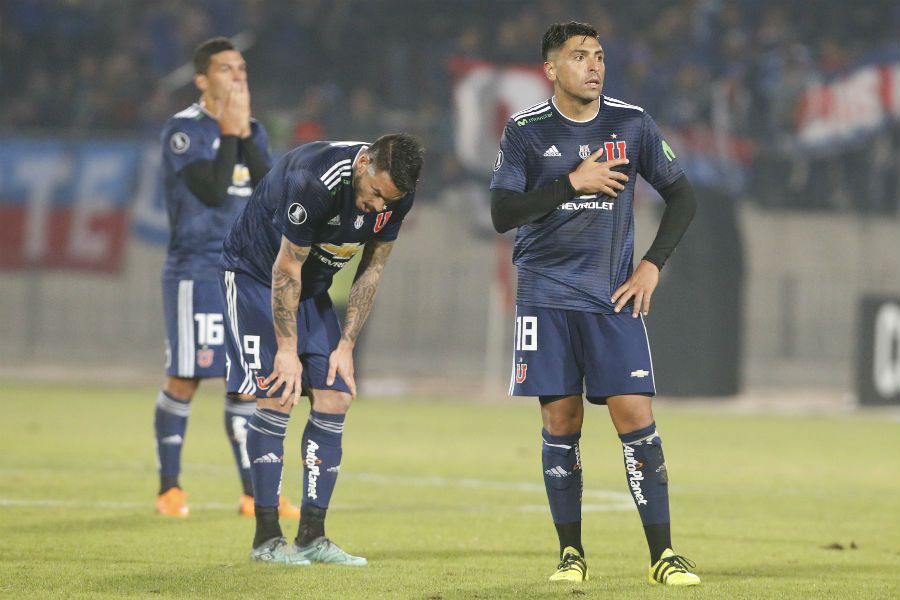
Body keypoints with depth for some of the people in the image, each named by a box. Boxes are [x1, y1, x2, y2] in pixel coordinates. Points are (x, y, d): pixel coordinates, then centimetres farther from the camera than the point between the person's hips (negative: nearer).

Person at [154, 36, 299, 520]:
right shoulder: (183, 129, -8)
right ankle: (169, 488, 9)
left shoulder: (252, 131, 12)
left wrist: (244, 133, -6)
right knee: (185, 380, -2)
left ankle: (255, 494, 7)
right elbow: (214, 192, -17)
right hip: (196, 272, -6)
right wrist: (228, 133, -11)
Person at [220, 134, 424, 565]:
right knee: (277, 396, -16)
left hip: (313, 288, 7)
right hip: (256, 274, -7)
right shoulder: (314, 181, -34)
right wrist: (287, 349, -19)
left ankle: (312, 537, 0)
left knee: (335, 399, -3)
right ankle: (267, 538, -11)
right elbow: (287, 267, -25)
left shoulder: (397, 195, -13)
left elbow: (371, 269, -1)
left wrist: (346, 344, -4)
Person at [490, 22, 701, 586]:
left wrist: (652, 265, 1)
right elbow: (502, 213, -7)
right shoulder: (526, 131, 0)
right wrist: (572, 183, -14)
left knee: (636, 416, -8)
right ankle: (571, 553, 10)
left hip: (614, 297, 0)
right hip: (546, 297, 0)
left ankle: (663, 554, -4)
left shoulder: (632, 123, 3)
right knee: (561, 422, -1)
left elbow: (682, 197, 10)